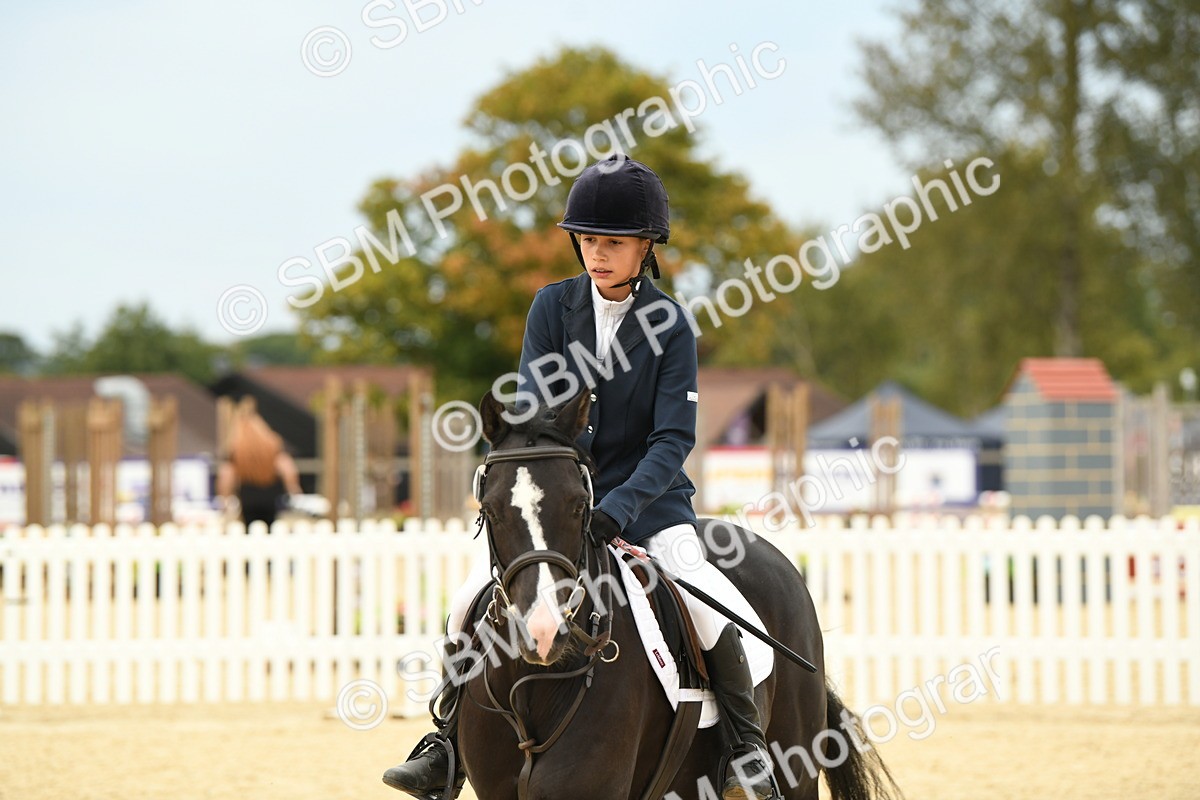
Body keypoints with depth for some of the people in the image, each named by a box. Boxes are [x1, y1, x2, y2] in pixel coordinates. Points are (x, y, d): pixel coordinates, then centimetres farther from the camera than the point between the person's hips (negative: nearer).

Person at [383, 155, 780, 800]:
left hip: (648, 499, -2)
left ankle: (747, 748, -5)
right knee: (471, 599, -14)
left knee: (713, 614, -24)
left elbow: (673, 440, -13)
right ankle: (447, 743, 2)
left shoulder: (669, 324, -7)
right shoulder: (553, 307, -1)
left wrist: (616, 509, -27)